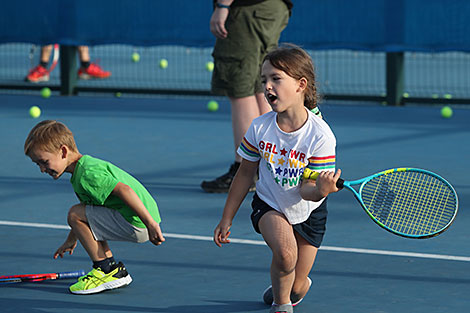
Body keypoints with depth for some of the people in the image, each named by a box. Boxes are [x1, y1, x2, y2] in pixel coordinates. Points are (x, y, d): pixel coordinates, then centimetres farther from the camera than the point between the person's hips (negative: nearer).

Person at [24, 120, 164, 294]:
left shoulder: (87, 174, -17)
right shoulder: (86, 165, 16)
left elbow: (125, 190, -27)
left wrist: (151, 224, -28)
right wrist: (71, 240, 41)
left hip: (137, 223, -11)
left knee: (74, 214, -12)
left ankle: (106, 272, -2)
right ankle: (115, 271, 22)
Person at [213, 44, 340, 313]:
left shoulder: (321, 136, -24)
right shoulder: (259, 128, -16)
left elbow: (307, 190, -22)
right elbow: (246, 173, -1)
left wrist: (321, 190, -47)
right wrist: (227, 219, 5)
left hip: (307, 212, 0)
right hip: (270, 206, 0)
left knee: (296, 289, 4)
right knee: (285, 253, -31)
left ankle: (291, 287, 43)